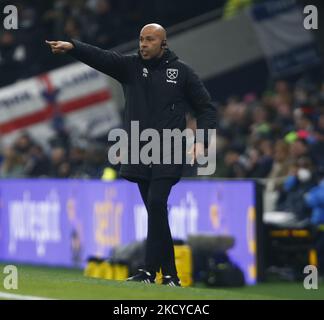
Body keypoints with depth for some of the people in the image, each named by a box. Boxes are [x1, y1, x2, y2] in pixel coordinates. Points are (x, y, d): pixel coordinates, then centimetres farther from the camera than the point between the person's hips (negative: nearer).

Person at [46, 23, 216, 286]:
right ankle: (170, 274, 12)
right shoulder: (130, 65, 8)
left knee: (157, 203, -18)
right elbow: (100, 57, -10)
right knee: (156, 213, 6)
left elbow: (206, 107, 7)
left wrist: (201, 141, -7)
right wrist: (73, 47, -27)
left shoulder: (181, 71, 3)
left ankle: (150, 270, -17)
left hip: (169, 155, -3)